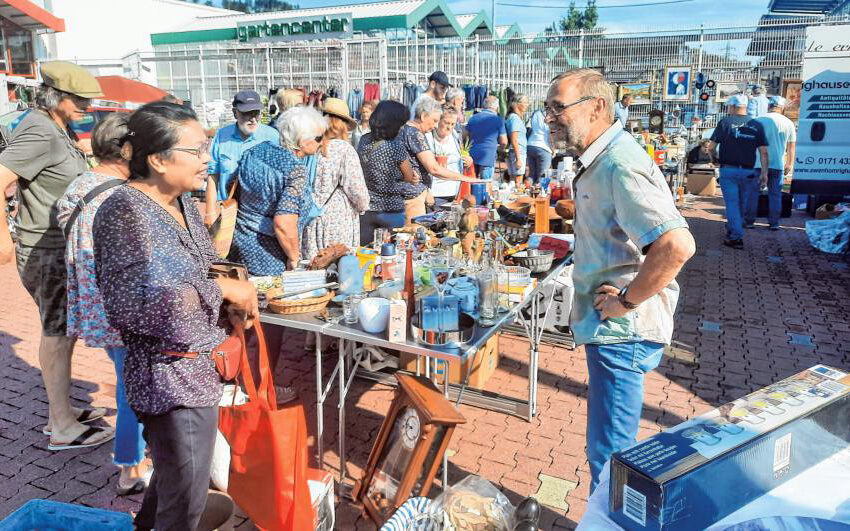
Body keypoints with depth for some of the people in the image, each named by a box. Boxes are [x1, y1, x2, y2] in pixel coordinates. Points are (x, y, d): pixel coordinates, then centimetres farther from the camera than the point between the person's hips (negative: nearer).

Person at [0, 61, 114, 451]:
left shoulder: (57, 129, 11)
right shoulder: (40, 133, -19)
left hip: (63, 248, 10)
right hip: (47, 253, -10)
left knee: (65, 331, 17)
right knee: (58, 335, -2)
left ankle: (61, 410, 31)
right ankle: (62, 429, 10)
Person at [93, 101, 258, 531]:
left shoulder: (179, 201, 6)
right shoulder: (125, 212, -20)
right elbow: (136, 304, -29)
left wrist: (233, 295, 0)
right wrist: (220, 290, -22)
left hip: (197, 367, 9)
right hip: (172, 379, -9)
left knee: (172, 481, 27)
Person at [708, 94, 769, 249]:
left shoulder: (725, 123, -3)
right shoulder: (756, 126, 6)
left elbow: (712, 145, -3)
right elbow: (763, 152, 1)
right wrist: (765, 172, 2)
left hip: (728, 170, -3)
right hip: (748, 172, 4)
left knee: (732, 203, -2)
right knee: (742, 204, 17)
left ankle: (736, 237, -9)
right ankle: (732, 229, 34)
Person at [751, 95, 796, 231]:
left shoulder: (758, 121, -4)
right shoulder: (788, 123, 2)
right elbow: (791, 146, 7)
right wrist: (790, 164, 16)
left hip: (758, 164, -2)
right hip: (778, 165, 2)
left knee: (753, 193, 7)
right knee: (775, 194, 9)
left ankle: (749, 220, 10)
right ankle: (774, 223, 11)